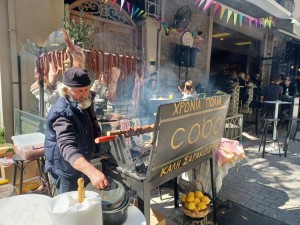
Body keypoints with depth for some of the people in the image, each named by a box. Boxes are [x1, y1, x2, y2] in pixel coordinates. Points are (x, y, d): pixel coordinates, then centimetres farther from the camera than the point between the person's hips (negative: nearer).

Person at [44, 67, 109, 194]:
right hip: (66, 170, -8)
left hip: (83, 166, 8)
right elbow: (68, 148, -48)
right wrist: (92, 171, -60)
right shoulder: (62, 113, -32)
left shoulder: (84, 101, -4)